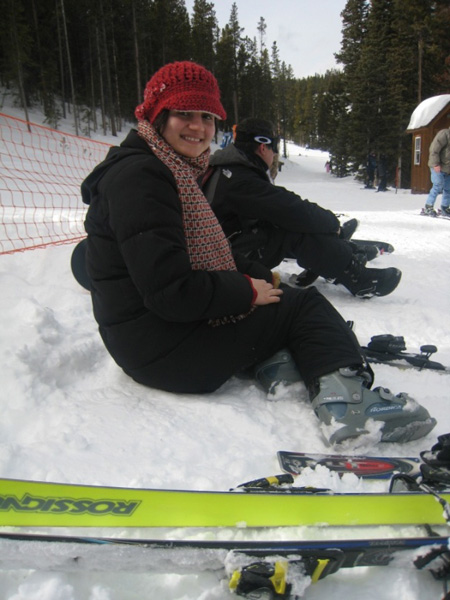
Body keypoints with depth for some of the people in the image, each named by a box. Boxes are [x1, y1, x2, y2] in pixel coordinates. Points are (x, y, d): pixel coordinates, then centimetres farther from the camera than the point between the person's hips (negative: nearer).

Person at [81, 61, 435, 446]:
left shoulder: (175, 171, 15)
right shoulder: (139, 176, -18)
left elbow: (198, 257, 17)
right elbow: (169, 290, -26)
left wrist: (257, 276, 2)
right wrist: (247, 291, -14)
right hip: (162, 346, -10)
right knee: (303, 305, -3)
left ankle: (268, 362, -2)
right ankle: (347, 396, -10)